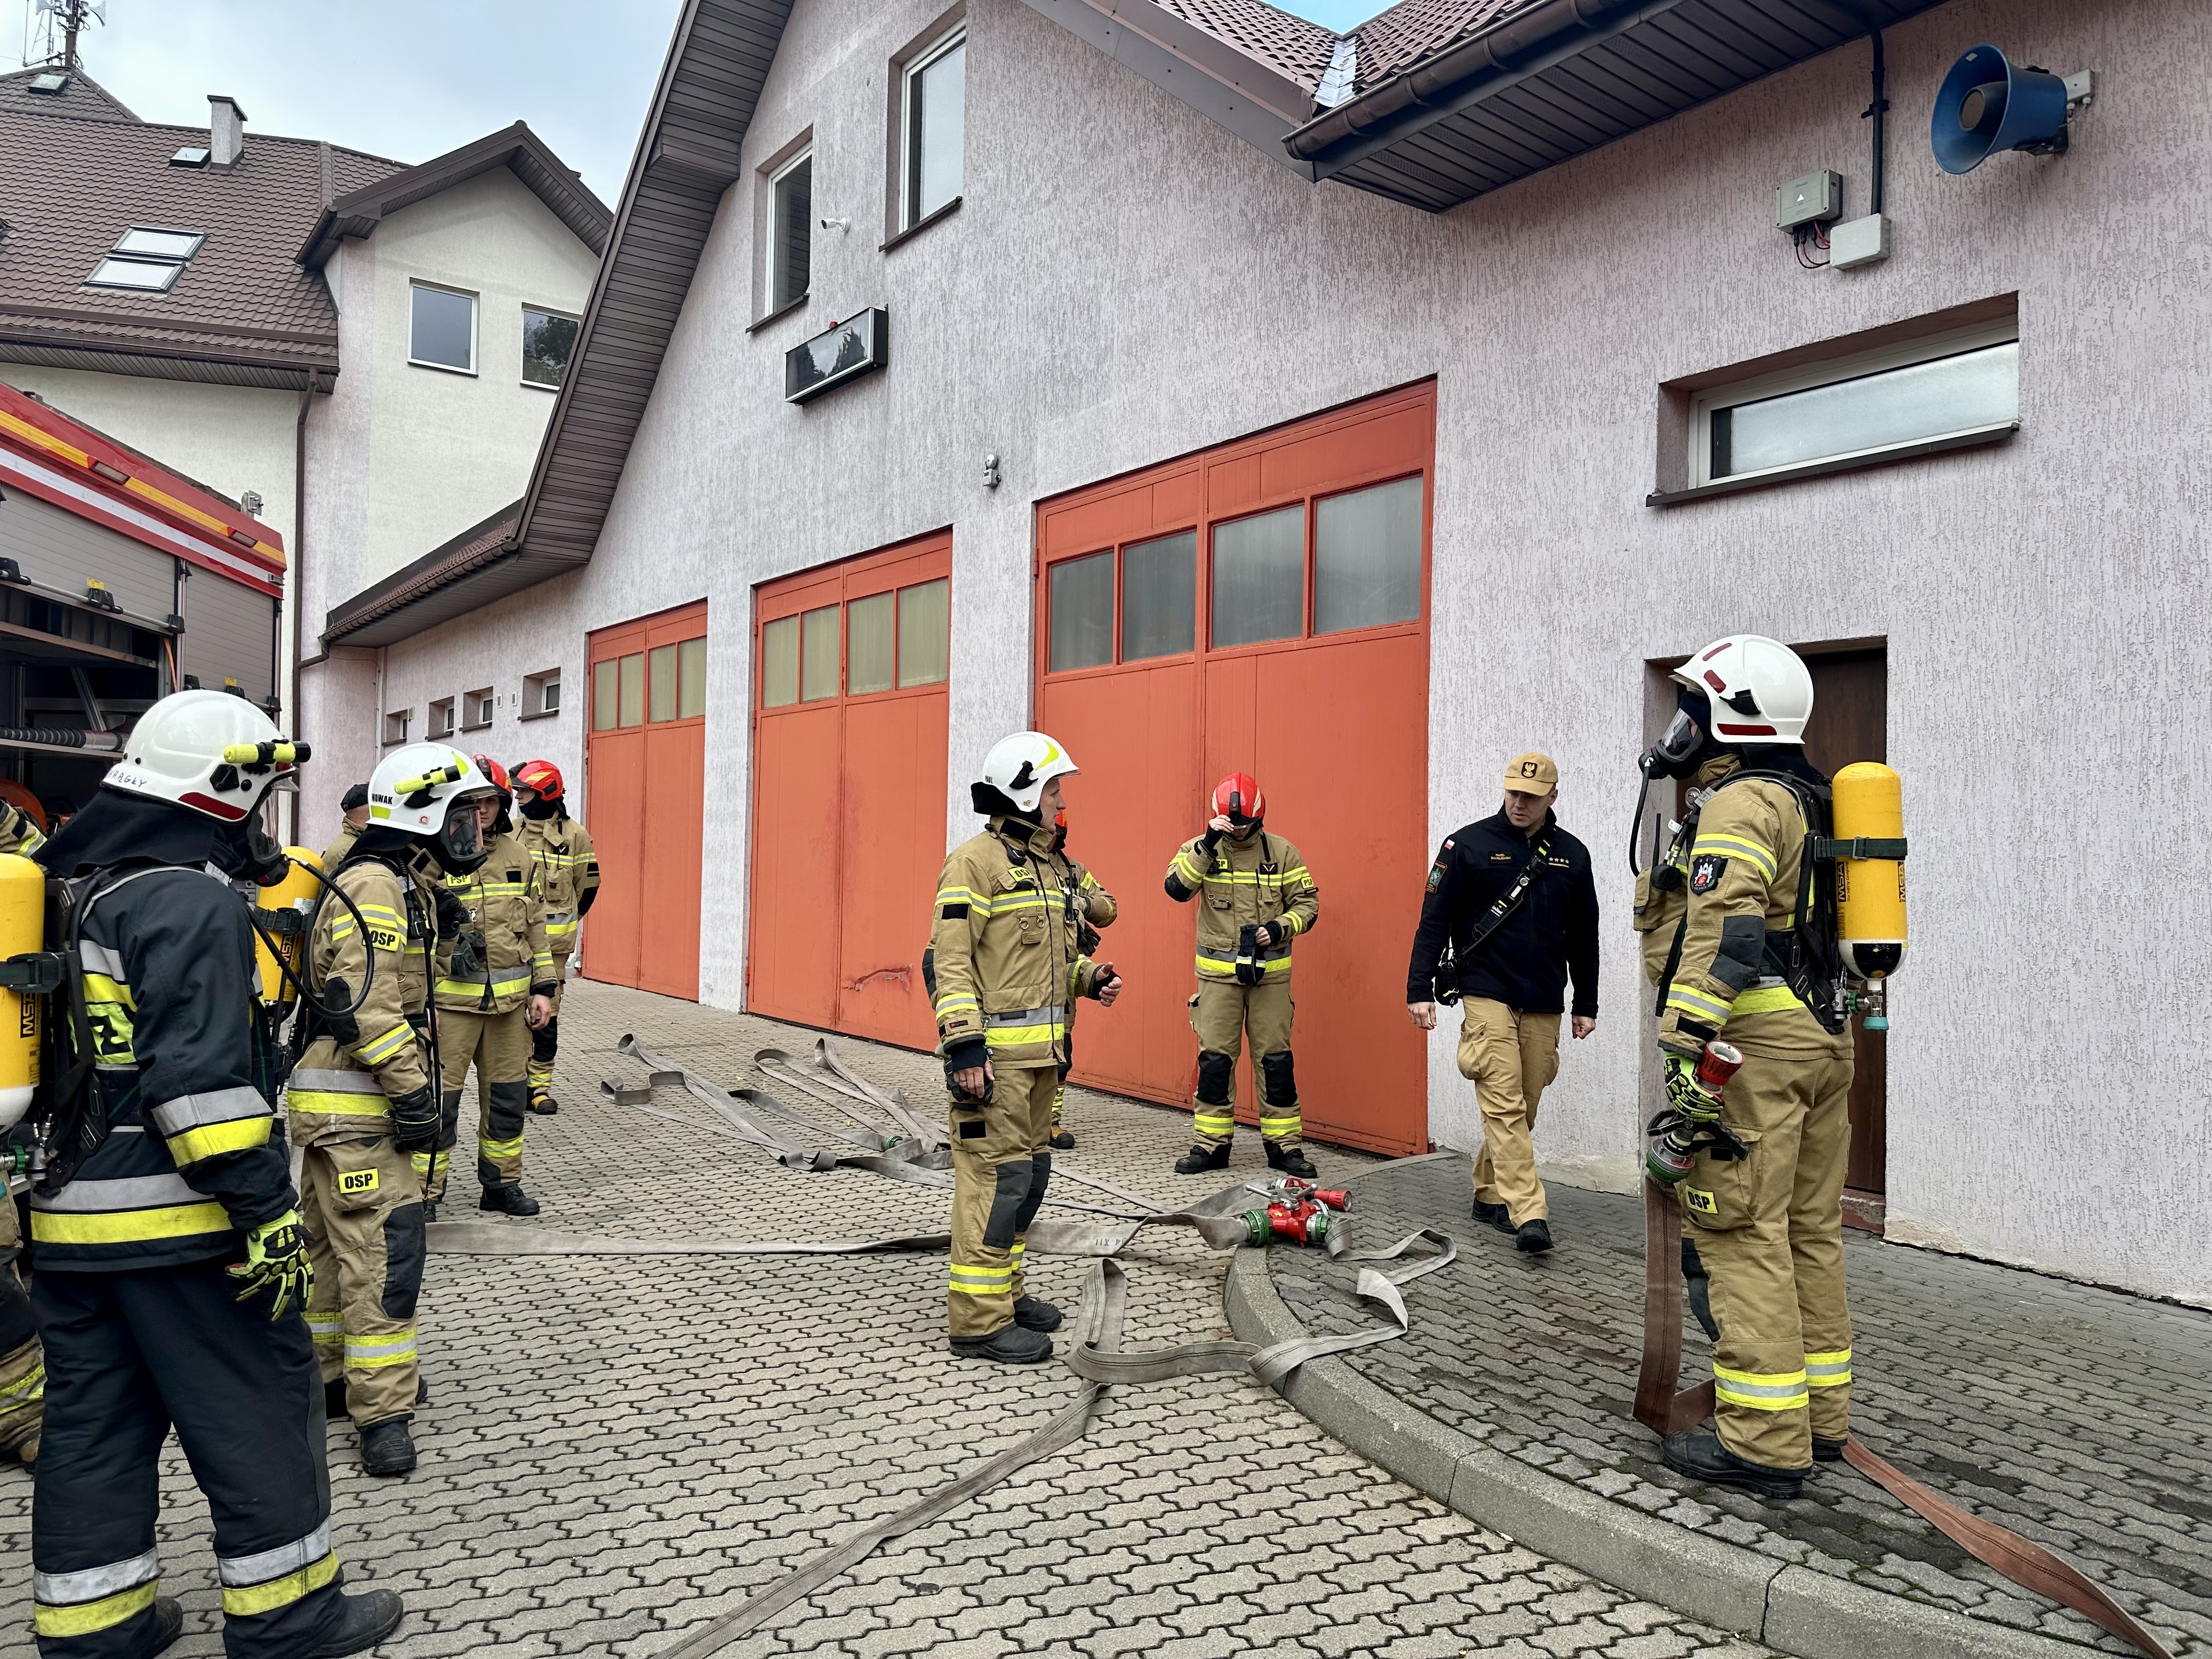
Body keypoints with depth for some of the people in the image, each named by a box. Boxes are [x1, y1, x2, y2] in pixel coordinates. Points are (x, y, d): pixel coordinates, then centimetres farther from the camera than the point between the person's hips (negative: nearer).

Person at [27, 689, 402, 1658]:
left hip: (68, 1218, 9)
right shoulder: (190, 903, -17)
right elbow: (201, 1079, -23)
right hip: (174, 1224, -9)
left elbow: (81, 1053, 20)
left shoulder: (73, 887, 13)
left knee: (95, 1422, 16)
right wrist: (267, 1213, -21)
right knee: (258, 1411, 4)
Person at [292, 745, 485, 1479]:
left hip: (357, 1104, 11)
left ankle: (329, 1377, 32)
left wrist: (413, 1086, 23)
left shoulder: (404, 887, 17)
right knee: (384, 1252, -10)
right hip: (353, 1107, -11)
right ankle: (382, 1412, -5)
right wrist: (414, 1090, -23)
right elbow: (367, 1005, -25)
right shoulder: (373, 887, -17)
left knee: (335, 1246, 19)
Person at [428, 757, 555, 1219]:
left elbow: (536, 926, 15)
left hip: (510, 1000, 5)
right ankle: (425, 1193, 11)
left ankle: (502, 1184, 28)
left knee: (508, 1096, 13)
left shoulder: (518, 856, 10)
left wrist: (543, 988, 10)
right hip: (450, 999, -5)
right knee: (438, 1098, -1)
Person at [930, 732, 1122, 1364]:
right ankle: (978, 1320, 1)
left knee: (1029, 1172, 16)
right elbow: (950, 959, -16)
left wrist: (1090, 977, 7)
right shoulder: (976, 861, -11)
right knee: (996, 1176, -7)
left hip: (1041, 1051, 9)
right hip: (994, 1054, -9)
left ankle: (1004, 1290, 29)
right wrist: (963, 1045, -22)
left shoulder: (1051, 867, 17)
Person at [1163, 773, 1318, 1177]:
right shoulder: (1200, 848, -1)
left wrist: (1280, 929, -12)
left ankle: (1284, 1144, 14)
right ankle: (1212, 1143, 13)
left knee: (1276, 1058, 5)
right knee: (1215, 1058, 2)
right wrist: (1207, 845, -25)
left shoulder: (1282, 852, 1)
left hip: (1270, 972, 1)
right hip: (1218, 973, 0)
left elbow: (1307, 902, 5)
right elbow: (1177, 888, -17)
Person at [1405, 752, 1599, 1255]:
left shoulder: (1571, 854, 10)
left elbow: (1584, 936, 17)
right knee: (1504, 1105, -11)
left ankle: (1489, 1194, 24)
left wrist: (1586, 1004, 17)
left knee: (1523, 1108, 9)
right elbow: (1434, 920, -1)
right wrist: (1420, 988, -7)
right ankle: (1529, 1213, -15)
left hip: (1543, 1006, 4)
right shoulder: (1468, 844, -2)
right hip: (1487, 995, -4)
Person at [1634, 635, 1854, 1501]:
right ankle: (1819, 1417, 23)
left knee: (1743, 1234, -6)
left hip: (1756, 1040, -10)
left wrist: (1685, 1044, -26)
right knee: (1809, 1230, 14)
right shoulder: (1808, 802, 20)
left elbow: (1725, 933, -23)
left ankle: (1763, 1439, -2)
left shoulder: (1740, 803, -10)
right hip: (1823, 1034, 10)